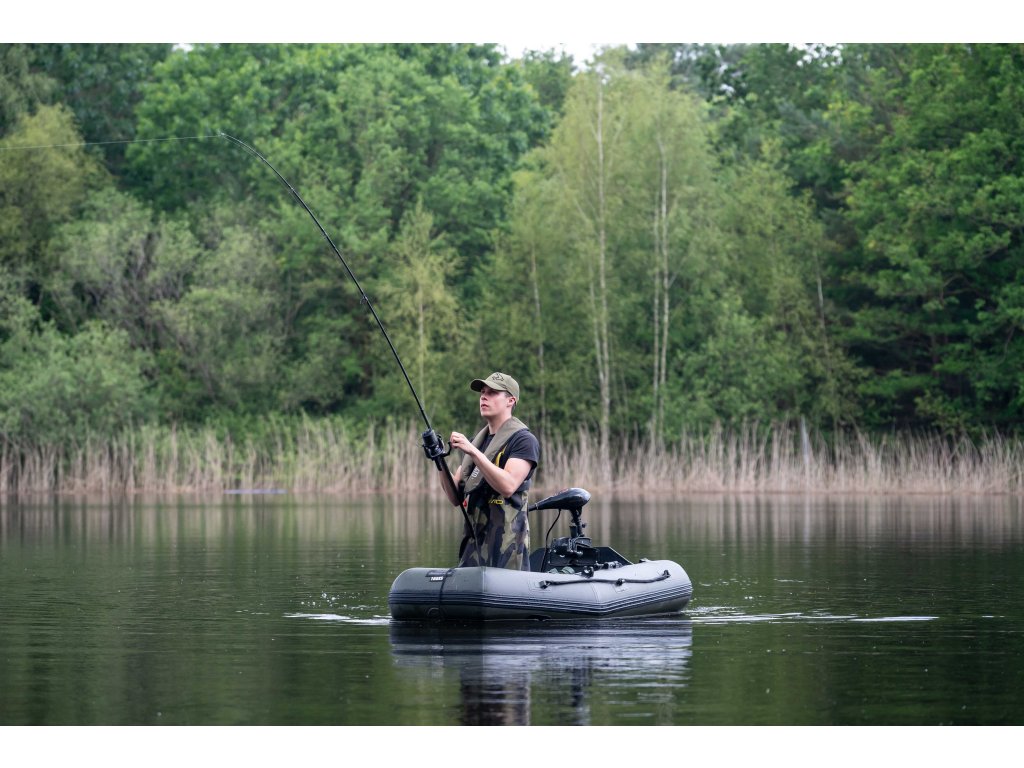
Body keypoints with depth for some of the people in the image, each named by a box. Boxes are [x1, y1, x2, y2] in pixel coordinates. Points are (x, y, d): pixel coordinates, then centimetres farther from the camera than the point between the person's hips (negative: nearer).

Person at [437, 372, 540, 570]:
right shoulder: (477, 441, 20)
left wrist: (473, 452, -21)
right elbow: (456, 497, 15)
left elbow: (508, 486, -19)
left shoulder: (523, 440, -3)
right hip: (474, 539, 7)